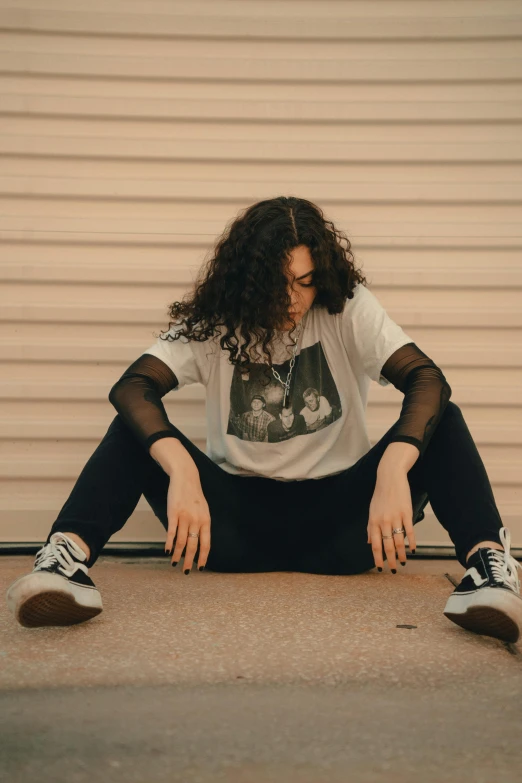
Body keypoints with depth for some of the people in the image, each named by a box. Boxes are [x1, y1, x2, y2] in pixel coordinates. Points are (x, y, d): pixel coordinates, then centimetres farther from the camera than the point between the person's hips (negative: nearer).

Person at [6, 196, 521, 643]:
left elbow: (427, 379, -20)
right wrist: (182, 470, -39)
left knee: (443, 421, -20)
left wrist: (393, 470, -40)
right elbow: (131, 388, -19)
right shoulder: (213, 322, -5)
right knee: (135, 429, -20)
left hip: (335, 520, 0)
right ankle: (65, 560, -40)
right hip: (237, 523, 0)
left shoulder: (349, 310, -6)